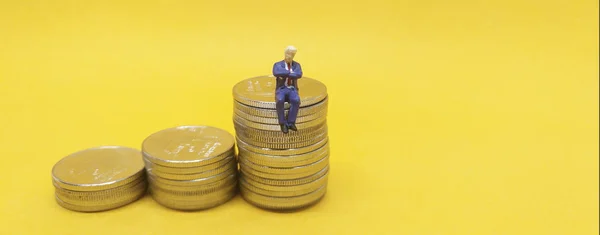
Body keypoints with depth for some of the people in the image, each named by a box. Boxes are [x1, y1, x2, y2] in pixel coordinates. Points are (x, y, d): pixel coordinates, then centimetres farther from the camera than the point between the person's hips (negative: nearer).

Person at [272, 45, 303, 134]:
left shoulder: (297, 65, 10)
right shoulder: (277, 64, 3)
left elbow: (299, 75, -13)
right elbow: (276, 73, -22)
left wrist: (285, 75, -17)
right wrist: (291, 72, -17)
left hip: (292, 90, 2)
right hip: (281, 90, -1)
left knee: (296, 100, -35)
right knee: (280, 101, -38)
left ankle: (290, 123, -25)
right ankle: (283, 124, -26)